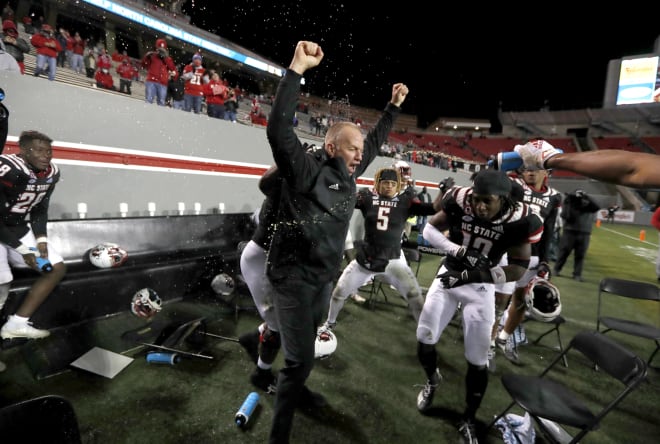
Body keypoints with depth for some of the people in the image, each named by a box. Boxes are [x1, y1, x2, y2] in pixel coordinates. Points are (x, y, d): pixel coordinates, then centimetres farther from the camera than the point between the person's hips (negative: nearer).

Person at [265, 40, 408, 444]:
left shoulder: (348, 175, 4)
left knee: (306, 350, 25)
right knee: (300, 359, -5)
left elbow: (375, 141, 19)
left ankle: (297, 390, 51)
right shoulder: (307, 172, -16)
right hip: (294, 279, -7)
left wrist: (394, 107, 23)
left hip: (324, 280, 8)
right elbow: (279, 130, -30)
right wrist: (298, 69, -32)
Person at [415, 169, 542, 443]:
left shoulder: (519, 220, -20)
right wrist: (457, 250, -26)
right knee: (425, 339, 5)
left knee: (477, 360, 4)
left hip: (480, 287, -1)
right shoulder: (460, 202, -18)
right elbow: (430, 228, -7)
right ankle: (432, 381, 39)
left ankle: (468, 421, 28)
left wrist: (474, 275, -28)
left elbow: (519, 269, -14)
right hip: (448, 275, 2)